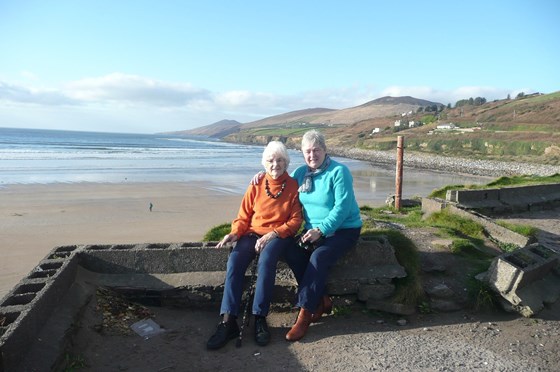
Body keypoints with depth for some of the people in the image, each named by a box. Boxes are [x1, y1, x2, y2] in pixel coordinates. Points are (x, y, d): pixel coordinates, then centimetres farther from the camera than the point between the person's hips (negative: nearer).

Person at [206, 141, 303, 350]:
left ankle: (260, 319, -27)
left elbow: (295, 220, -1)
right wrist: (234, 233, -12)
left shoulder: (293, 186, 2)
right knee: (234, 261, -28)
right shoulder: (256, 186, 9)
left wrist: (272, 235, -15)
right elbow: (244, 217, 9)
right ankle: (228, 321, -28)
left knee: (266, 260, -36)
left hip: (279, 235, -2)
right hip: (253, 233, 3)